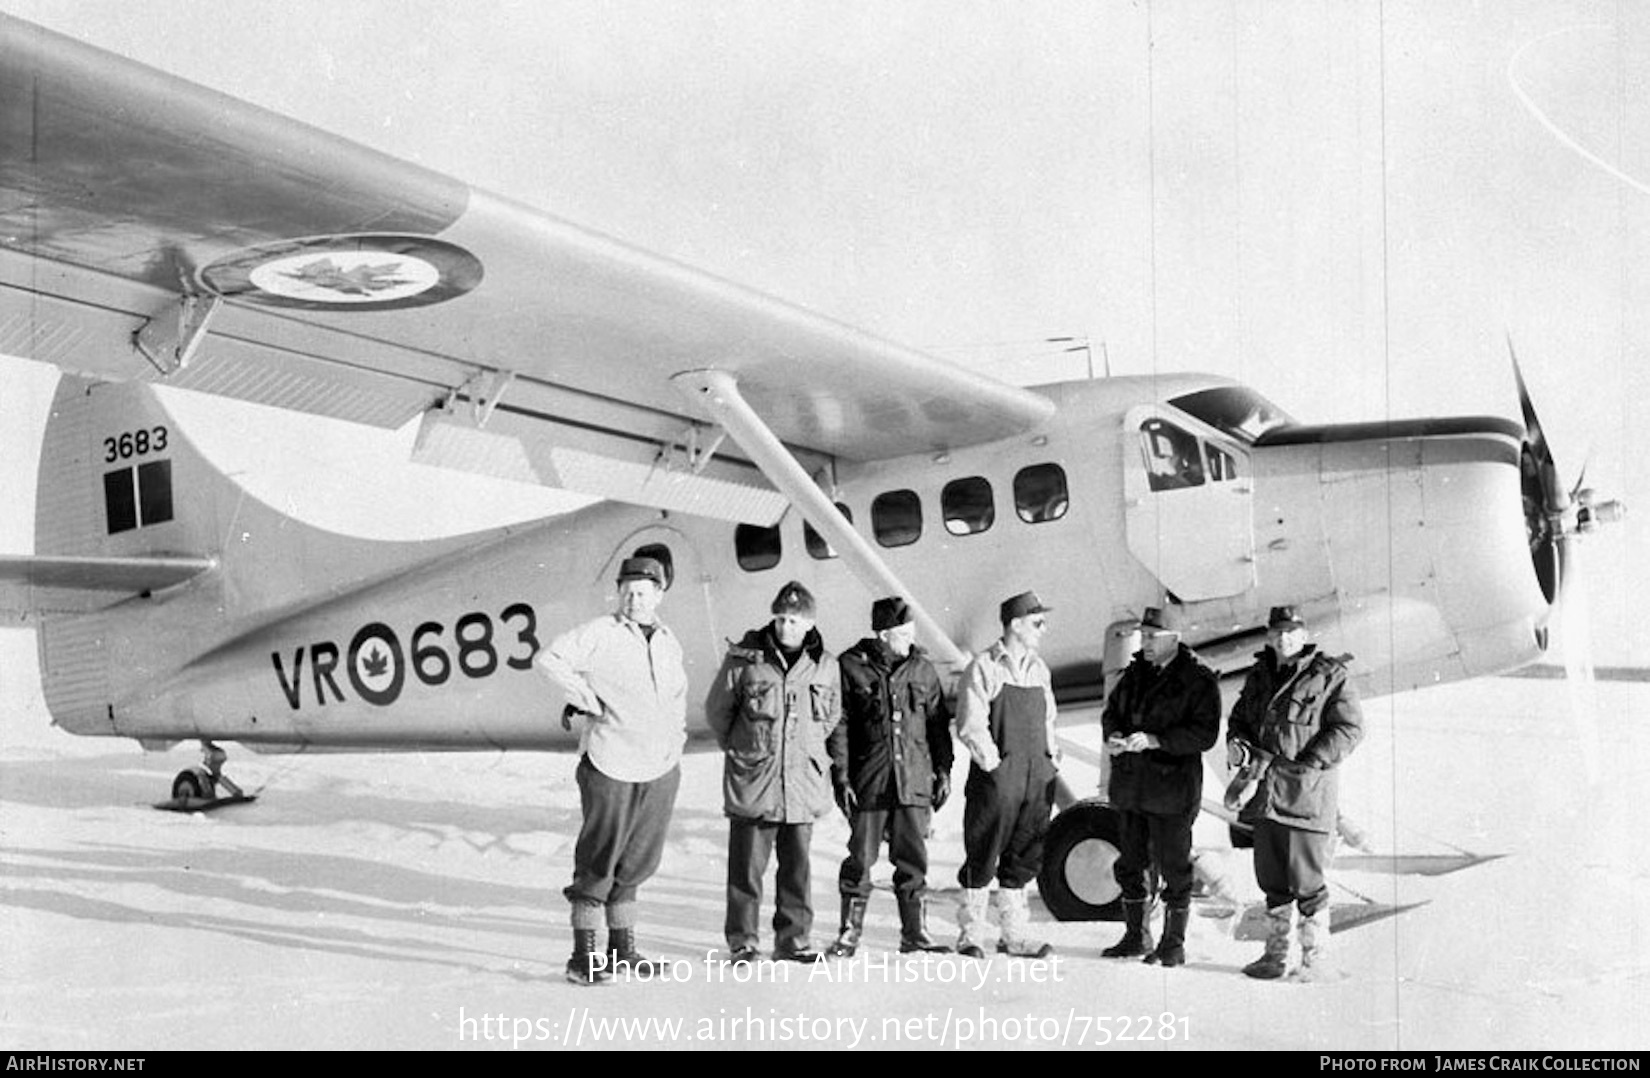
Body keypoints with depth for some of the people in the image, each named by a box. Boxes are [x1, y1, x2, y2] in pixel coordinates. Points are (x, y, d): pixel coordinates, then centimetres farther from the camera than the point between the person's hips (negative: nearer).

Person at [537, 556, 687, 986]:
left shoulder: (669, 645, 13)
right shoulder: (599, 634, -7)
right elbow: (550, 658, -17)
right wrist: (588, 701, -16)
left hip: (661, 771, 6)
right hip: (610, 765, -6)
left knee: (635, 862, 13)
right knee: (598, 862, -2)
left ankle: (622, 949, 24)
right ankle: (584, 956, 5)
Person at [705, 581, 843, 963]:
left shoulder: (825, 665, 3)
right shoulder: (744, 658, -5)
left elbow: (832, 717, 18)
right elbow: (716, 709, 5)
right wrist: (738, 750, 10)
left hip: (803, 784, 3)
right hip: (752, 783, -2)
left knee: (797, 865, 8)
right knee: (747, 865, 1)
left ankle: (793, 938, 19)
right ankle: (742, 939, 12)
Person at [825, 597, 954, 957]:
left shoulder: (922, 668, 8)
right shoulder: (851, 667, -3)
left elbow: (937, 722, 14)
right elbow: (838, 725, -3)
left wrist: (943, 770, 10)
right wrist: (841, 776, -8)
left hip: (915, 782, 3)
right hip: (868, 782, -3)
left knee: (913, 859, 6)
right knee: (861, 858, 2)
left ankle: (915, 932, 16)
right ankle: (850, 932, 14)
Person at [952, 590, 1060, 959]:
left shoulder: (1039, 669, 13)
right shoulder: (983, 667, -7)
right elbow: (970, 725, -11)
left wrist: (1053, 760, 10)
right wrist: (994, 763, -14)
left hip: (1036, 781, 6)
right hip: (995, 779, -6)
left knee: (1025, 857, 10)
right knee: (982, 856, 1)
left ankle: (1014, 934, 19)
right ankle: (971, 933, 12)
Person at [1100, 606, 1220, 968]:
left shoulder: (1199, 680, -9)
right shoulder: (1135, 672, 11)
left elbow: (1204, 734, -16)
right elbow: (1111, 710, 17)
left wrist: (1154, 740, -24)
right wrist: (1113, 735, -6)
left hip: (1172, 786, -7)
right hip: (1130, 784, 7)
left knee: (1173, 867, 1)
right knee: (1130, 863, 13)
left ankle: (1174, 944, 13)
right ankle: (1136, 937, 27)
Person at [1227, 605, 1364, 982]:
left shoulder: (1328, 676, -5)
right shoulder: (1259, 676, 14)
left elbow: (1350, 728, -10)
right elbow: (1238, 719, 22)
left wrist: (1306, 765, -16)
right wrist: (1238, 744, -1)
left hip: (1306, 794, -6)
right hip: (1263, 792, 6)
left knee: (1306, 880, -3)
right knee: (1271, 880, 13)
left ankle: (1317, 960, 8)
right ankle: (1275, 955, 23)